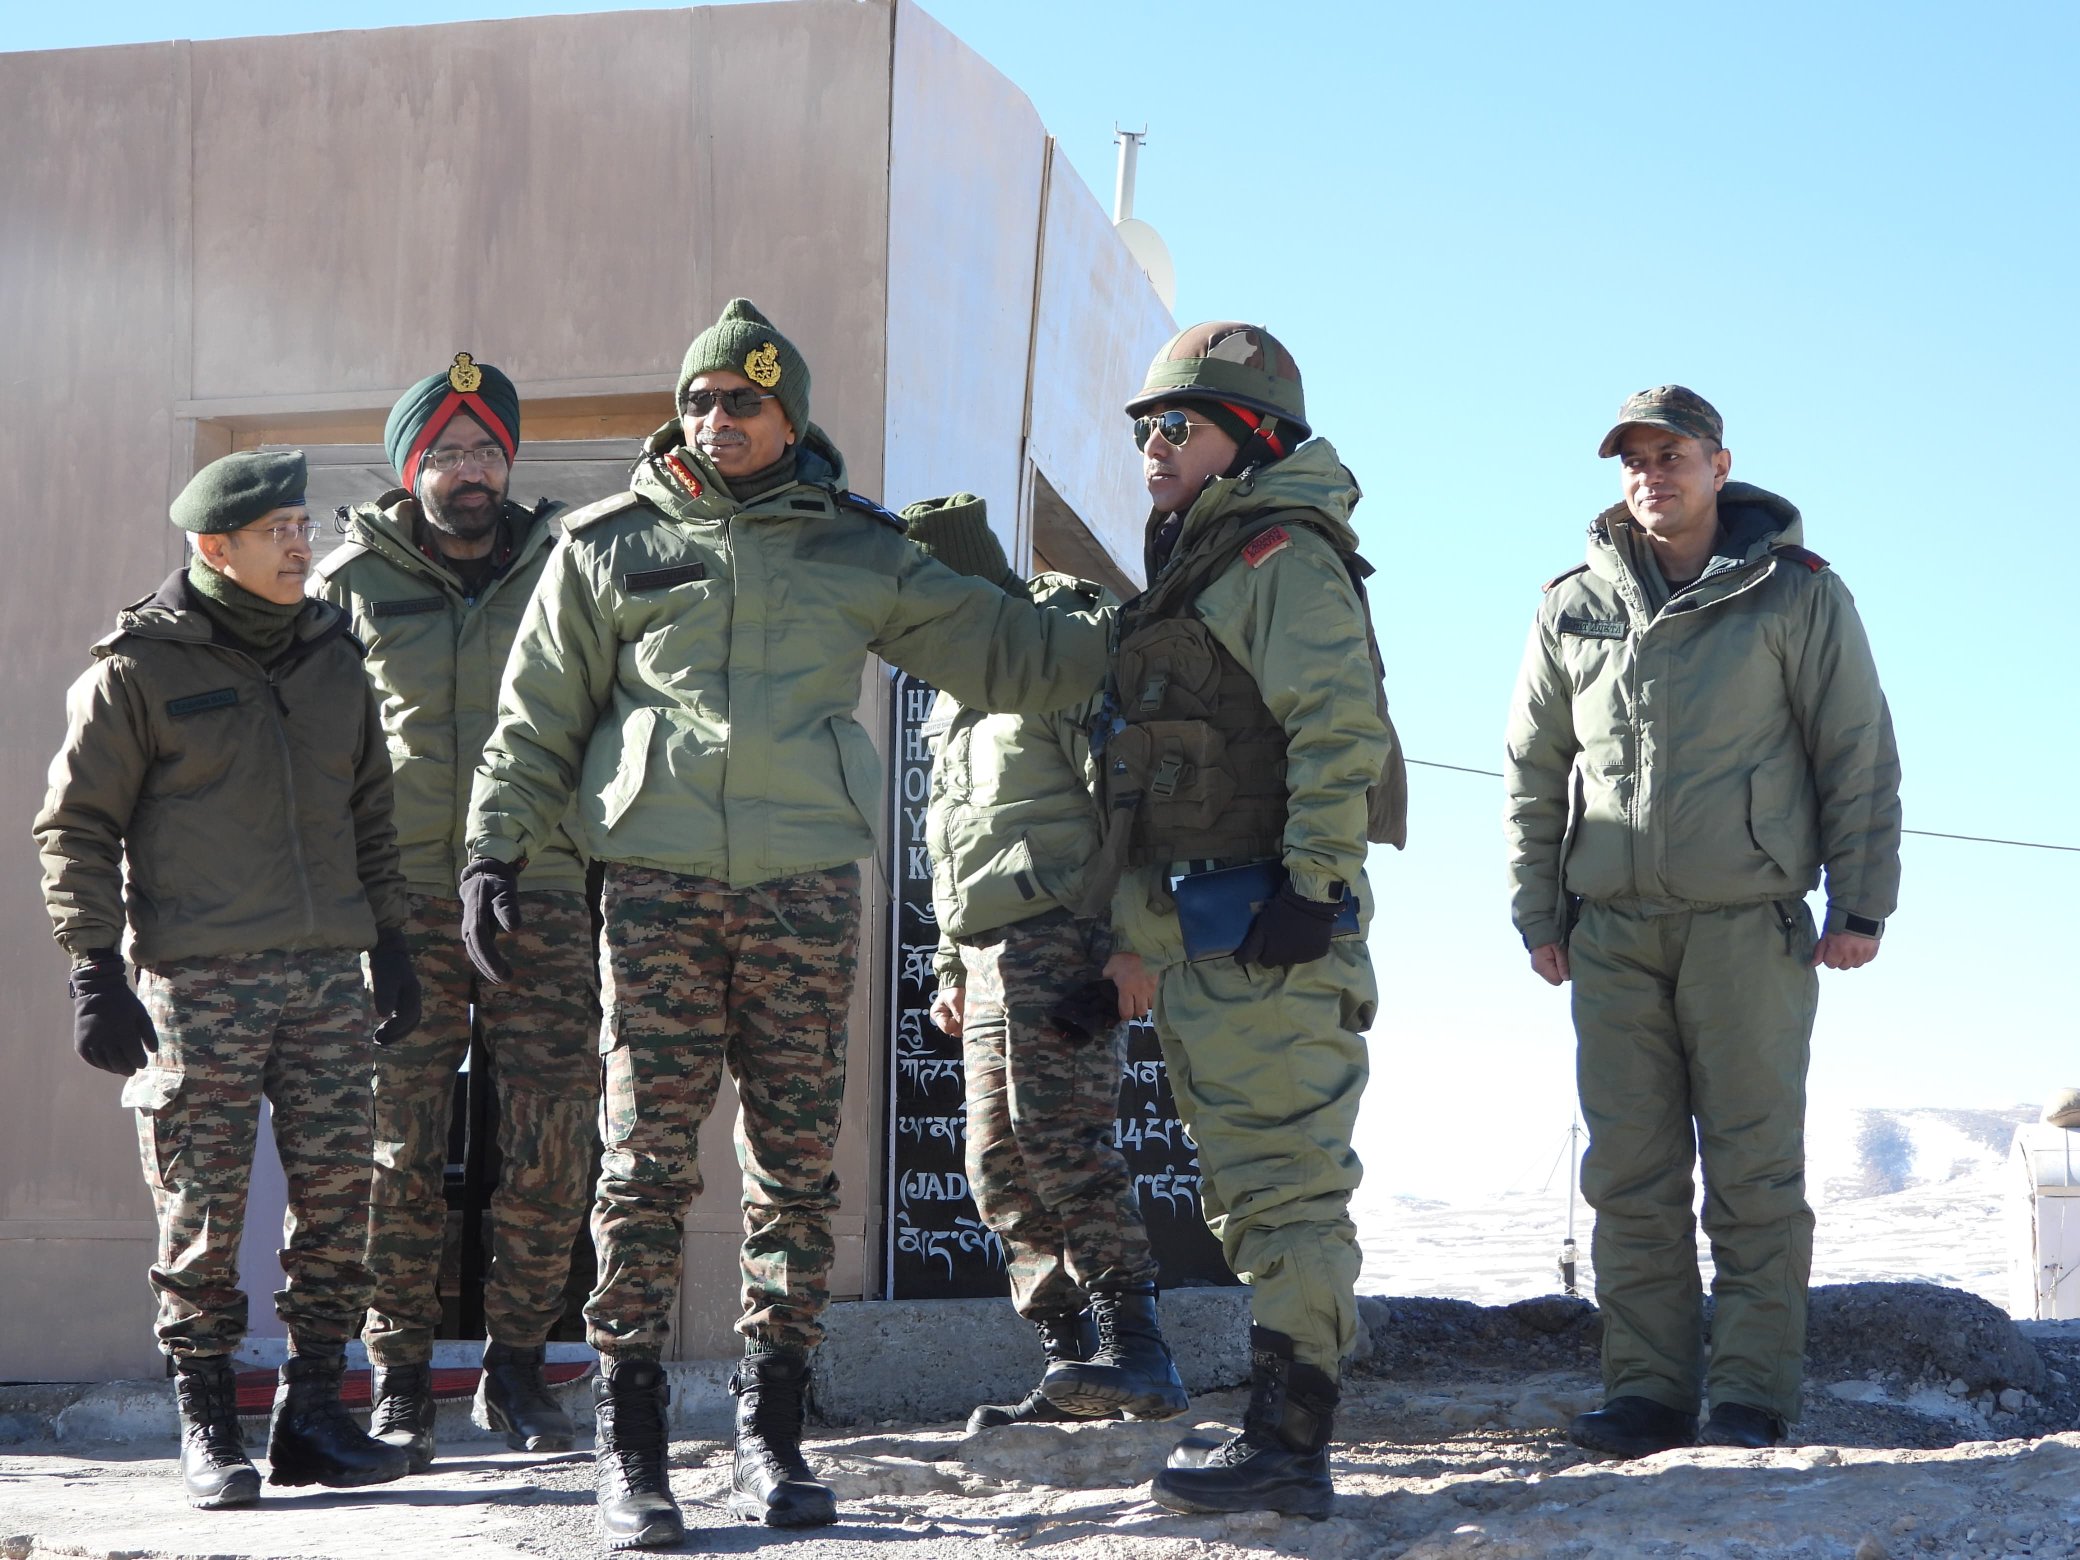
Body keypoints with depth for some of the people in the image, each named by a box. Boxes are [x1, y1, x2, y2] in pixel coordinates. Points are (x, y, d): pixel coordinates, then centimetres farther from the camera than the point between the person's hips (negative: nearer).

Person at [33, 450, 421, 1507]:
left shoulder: (332, 657, 13)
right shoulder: (141, 667, -3)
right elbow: (76, 824, -1)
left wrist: (390, 941, 16)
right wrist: (94, 970, -8)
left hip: (327, 970, 5)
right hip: (198, 980, -5)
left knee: (336, 1197, 3)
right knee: (203, 1207, -3)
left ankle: (313, 1413, 14)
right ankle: (205, 1427, 9)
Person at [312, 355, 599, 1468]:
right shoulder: (353, 584, 8)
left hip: (543, 894, 1)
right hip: (402, 898, -1)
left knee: (550, 1146, -1)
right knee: (400, 1144, -2)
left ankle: (516, 1366, 13)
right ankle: (400, 1380, 9)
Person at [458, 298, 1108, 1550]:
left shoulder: (857, 551, 13)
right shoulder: (610, 546, 12)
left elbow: (1007, 652, 15)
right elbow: (538, 717, 14)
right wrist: (495, 851, 6)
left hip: (806, 886, 1)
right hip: (658, 885, -1)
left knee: (797, 1166, 1)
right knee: (647, 1162, -6)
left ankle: (772, 1436, 11)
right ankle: (632, 1445, 1)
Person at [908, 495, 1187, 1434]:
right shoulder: (959, 694, 22)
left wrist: (1128, 949, -21)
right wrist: (950, 967, 23)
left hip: (1060, 936, -9)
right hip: (988, 953, 9)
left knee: (1059, 1141, -17)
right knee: (1000, 1167, 4)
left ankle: (1138, 1354, -16)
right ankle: (1068, 1369, 7)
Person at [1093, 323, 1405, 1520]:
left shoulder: (1286, 557, -8)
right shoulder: (1188, 575, 23)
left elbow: (1343, 727, -20)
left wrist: (1313, 882, -23)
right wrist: (1137, 930, 24)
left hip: (1270, 929, -11)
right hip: (1198, 929, 11)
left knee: (1285, 1185, -10)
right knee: (1248, 1187, 14)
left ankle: (1291, 1443, -9)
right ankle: (1283, 1428, 21)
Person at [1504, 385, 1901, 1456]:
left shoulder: (1796, 593, 3)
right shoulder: (1575, 608, 11)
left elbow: (1858, 753, 3)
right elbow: (1535, 770, 16)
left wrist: (1860, 900, -2)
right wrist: (1538, 913, 11)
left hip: (1748, 925, -3)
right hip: (1610, 934, 3)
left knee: (1753, 1168, -1)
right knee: (1630, 1175, 3)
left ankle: (1751, 1398, 3)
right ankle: (1648, 1393, 8)